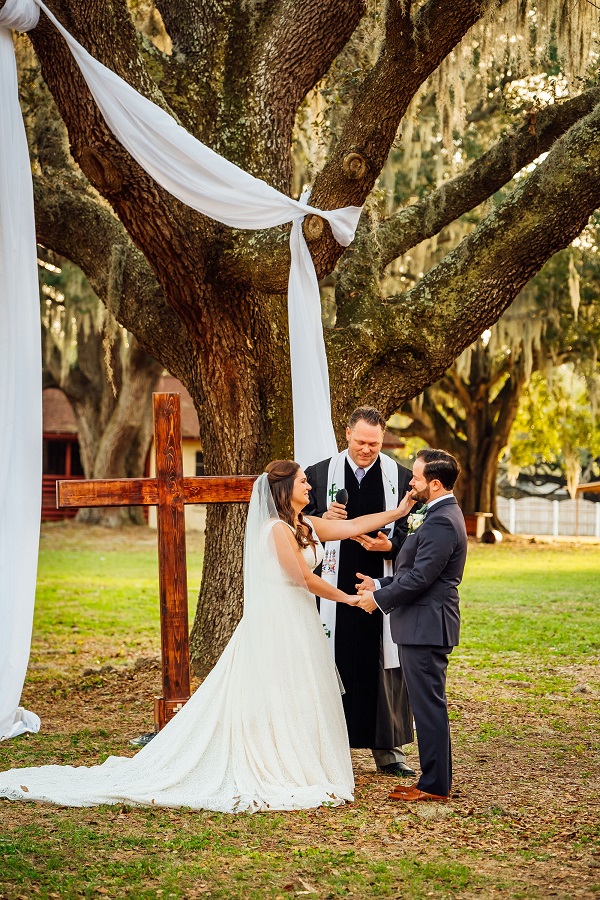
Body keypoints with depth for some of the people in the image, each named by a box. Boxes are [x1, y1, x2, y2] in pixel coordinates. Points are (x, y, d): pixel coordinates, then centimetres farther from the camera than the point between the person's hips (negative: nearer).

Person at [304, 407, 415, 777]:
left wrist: (389, 545, -14)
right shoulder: (319, 474, 5)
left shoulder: (401, 477, 4)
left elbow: (412, 532, 5)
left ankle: (388, 749, 14)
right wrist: (323, 518, -12)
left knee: (385, 665, 5)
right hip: (335, 588, 0)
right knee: (333, 665, 2)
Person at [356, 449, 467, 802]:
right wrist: (380, 585, 14)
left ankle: (435, 785, 3)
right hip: (424, 624, 11)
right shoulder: (441, 515, 15)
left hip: (427, 626, -11)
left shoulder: (441, 522, -19)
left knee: (429, 706, -4)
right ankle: (437, 780, 21)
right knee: (429, 705, 14)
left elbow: (419, 578, -22)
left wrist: (380, 599, -11)